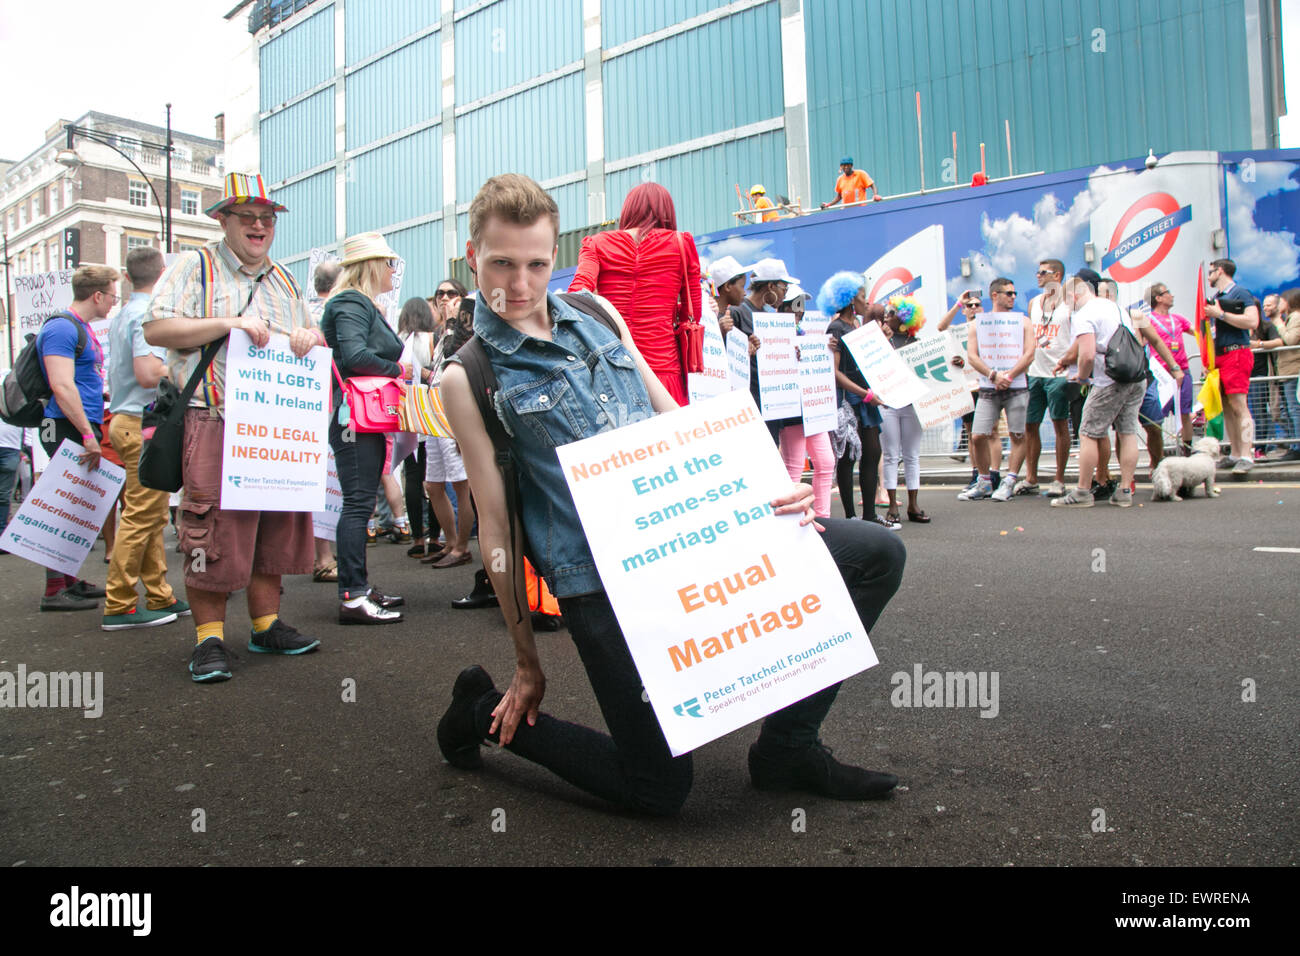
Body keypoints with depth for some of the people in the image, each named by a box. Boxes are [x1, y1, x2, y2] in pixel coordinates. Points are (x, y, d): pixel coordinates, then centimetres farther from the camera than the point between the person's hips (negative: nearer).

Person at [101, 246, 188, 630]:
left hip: (127, 421, 10)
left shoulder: (121, 316, 16)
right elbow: (149, 374, -24)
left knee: (152, 516, 12)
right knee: (141, 516, -5)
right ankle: (119, 606, 0)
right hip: (146, 424, -10)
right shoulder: (148, 314, -14)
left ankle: (159, 597, 18)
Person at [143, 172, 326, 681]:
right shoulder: (193, 267, 4)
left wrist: (309, 336, 0)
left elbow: (312, 334, 25)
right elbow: (156, 329, -7)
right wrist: (229, 323, -16)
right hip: (216, 425, -5)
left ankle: (267, 625, 20)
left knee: (275, 527, 8)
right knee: (213, 531, -6)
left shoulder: (283, 279, 21)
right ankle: (209, 639, 5)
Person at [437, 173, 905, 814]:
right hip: (600, 578, -5)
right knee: (660, 789, -3)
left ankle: (787, 747, 10)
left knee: (879, 554, 0)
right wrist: (526, 662, 3)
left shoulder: (598, 314, 12)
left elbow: (674, 419, 16)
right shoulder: (468, 376, -2)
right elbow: (495, 525, -1)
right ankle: (483, 712, 19)